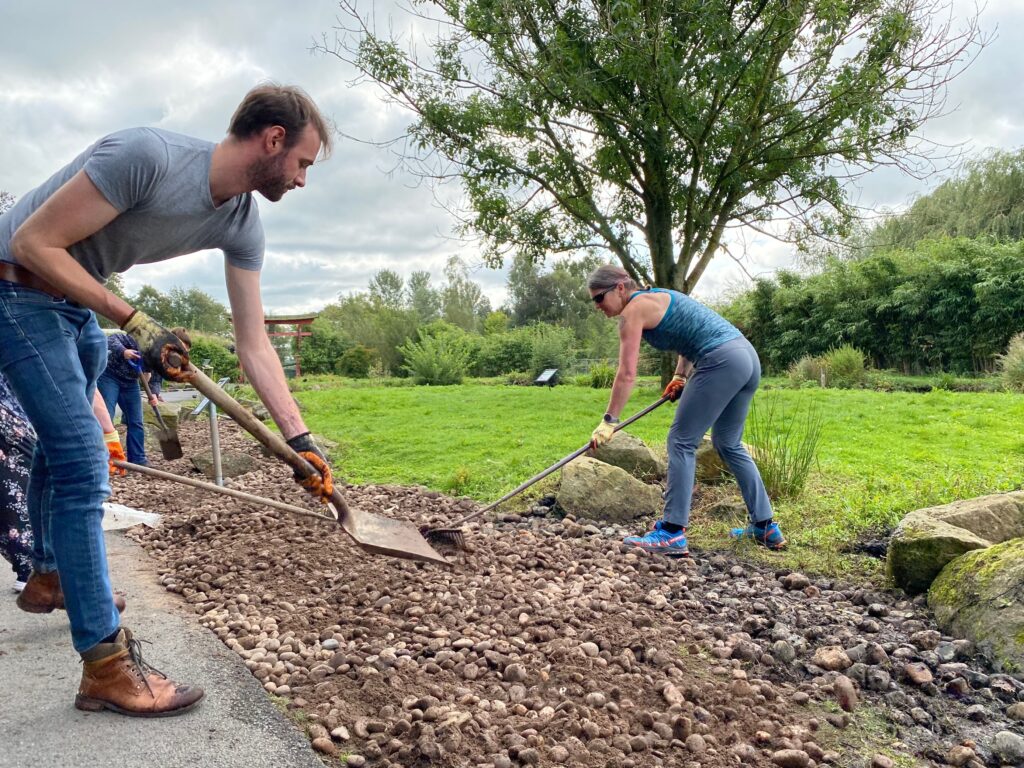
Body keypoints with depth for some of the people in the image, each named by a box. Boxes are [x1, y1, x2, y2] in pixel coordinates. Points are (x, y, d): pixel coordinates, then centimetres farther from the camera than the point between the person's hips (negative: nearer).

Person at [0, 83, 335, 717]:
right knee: (83, 466, -14)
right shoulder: (146, 156, -29)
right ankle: (107, 666, -8)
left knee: (62, 445, 23)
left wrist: (301, 441, -9)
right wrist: (134, 322, -26)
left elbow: (254, 344, -5)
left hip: (79, 304, 9)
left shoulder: (243, 225, -6)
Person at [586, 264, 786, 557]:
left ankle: (672, 533, -4)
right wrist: (680, 376, 21)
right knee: (729, 444, 19)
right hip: (748, 357, 10)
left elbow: (627, 373, -11)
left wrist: (609, 421, -8)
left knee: (682, 442, -4)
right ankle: (766, 527, 24)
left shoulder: (633, 310, -5)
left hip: (721, 362, -10)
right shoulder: (657, 297, 22)